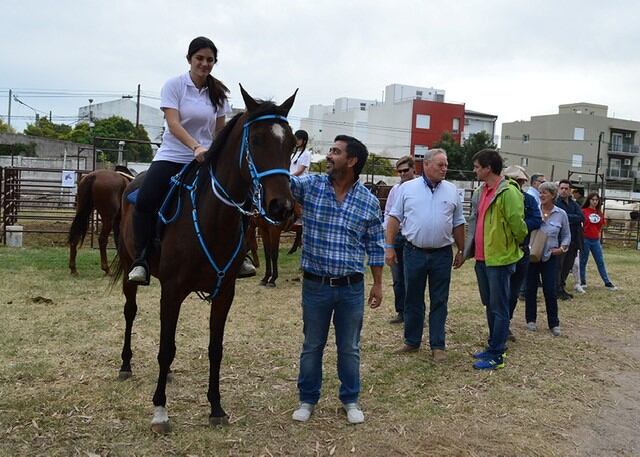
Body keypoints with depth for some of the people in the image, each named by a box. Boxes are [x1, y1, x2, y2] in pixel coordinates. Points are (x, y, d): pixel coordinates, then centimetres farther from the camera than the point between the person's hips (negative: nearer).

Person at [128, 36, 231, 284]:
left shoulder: (218, 92, 8)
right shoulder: (174, 85, -3)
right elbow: (174, 124, -16)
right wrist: (195, 147, -32)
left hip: (205, 159, 3)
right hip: (172, 156, -3)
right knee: (144, 200, -25)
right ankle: (141, 261, -16)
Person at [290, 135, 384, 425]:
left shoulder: (369, 202, -3)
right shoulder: (310, 185, -3)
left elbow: (375, 247, 4)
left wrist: (378, 284, 4)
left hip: (351, 288, 0)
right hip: (315, 285, 0)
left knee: (349, 349, 13)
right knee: (312, 346, 14)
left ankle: (350, 400, 31)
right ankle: (307, 399, 31)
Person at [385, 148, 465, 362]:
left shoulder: (452, 191, 5)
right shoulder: (407, 188, 1)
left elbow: (458, 224, 12)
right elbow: (394, 218, 2)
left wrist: (461, 251, 12)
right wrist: (389, 246, -3)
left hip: (442, 255, 1)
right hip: (414, 253, -1)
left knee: (439, 302, 5)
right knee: (412, 300, 9)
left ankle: (437, 346, 13)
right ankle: (412, 341, 22)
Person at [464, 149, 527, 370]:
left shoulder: (508, 192, -17)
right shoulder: (480, 192, 11)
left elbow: (518, 225, -17)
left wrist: (514, 246, 0)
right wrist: (469, 249, 16)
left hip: (500, 259, -9)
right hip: (482, 258, 9)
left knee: (499, 308, 0)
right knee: (489, 305, 17)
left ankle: (496, 355, 8)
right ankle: (493, 346, 30)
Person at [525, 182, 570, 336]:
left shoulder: (561, 214, 1)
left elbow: (566, 235, 10)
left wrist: (562, 248, -5)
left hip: (550, 257, 0)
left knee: (550, 290, -2)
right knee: (531, 288, 8)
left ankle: (554, 324, 10)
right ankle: (531, 319, 22)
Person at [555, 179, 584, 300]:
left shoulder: (574, 204, 14)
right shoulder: (555, 203, -6)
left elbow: (581, 218, -2)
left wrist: (567, 217, -11)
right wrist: (574, 218, -14)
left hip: (573, 240, 7)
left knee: (567, 266, 13)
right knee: (558, 266, -2)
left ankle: (562, 288, 23)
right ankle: (558, 290, 5)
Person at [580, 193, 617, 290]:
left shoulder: (599, 213, 8)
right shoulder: (584, 211, -7)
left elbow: (601, 225, 19)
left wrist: (598, 233, 10)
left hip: (596, 240, 5)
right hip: (585, 239, -5)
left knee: (600, 262, 8)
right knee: (583, 261, 6)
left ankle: (607, 283, 13)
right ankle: (583, 282, 15)